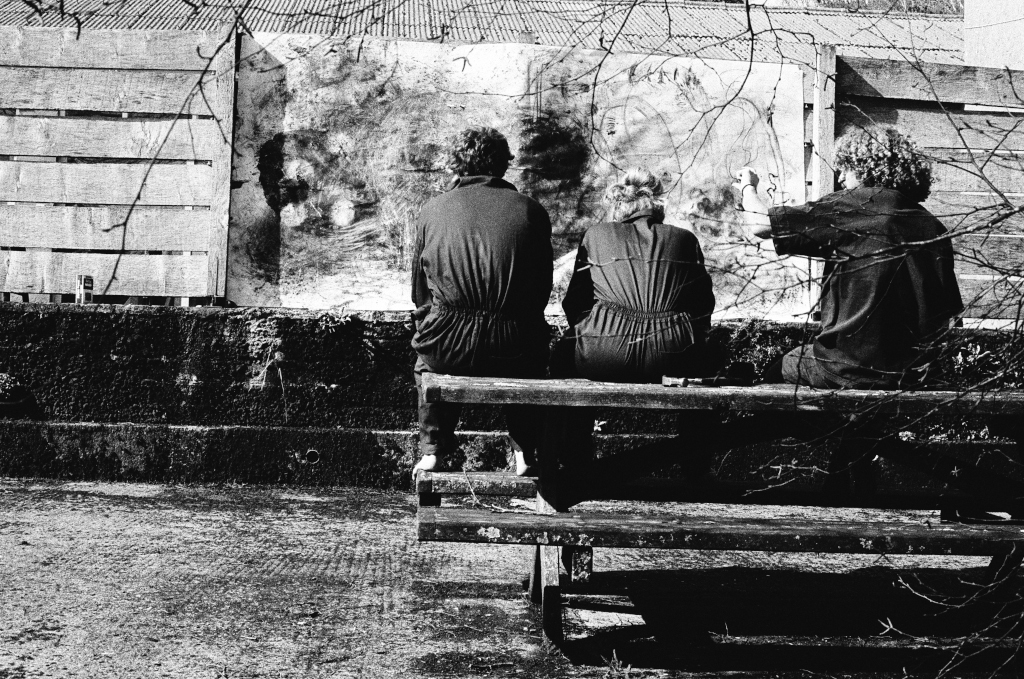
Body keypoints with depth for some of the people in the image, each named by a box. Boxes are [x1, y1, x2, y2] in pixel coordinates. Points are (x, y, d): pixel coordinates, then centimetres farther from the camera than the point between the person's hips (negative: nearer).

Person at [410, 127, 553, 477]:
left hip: (447, 345, 0)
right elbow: (543, 288, 11)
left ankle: (432, 451, 31)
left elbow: (419, 291, 12)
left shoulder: (433, 209, 6)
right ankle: (525, 454, 31)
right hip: (514, 348, 0)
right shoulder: (530, 210, 5)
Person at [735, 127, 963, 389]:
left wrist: (748, 187, 9)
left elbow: (760, 225, -12)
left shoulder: (855, 206, -13)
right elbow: (947, 313, 6)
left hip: (849, 372, -6)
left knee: (774, 375, 20)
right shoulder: (934, 229, 3)